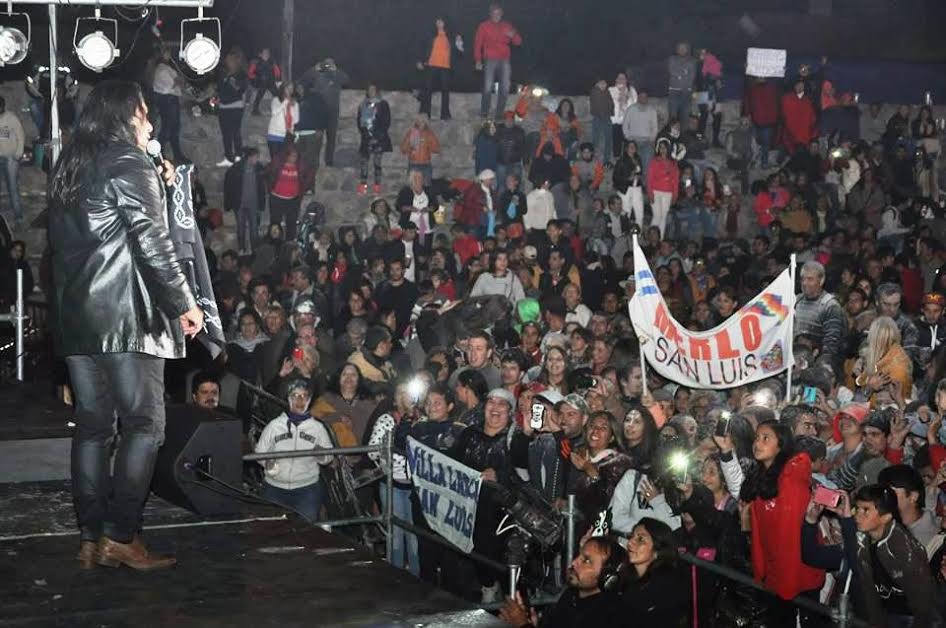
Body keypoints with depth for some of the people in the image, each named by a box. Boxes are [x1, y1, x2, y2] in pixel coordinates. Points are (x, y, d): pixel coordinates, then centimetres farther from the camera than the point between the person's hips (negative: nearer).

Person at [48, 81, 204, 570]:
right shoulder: (128, 163, -7)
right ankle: (120, 537, -8)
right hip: (125, 313, -8)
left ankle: (90, 540, 8)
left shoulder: (70, 168, 18)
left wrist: (157, 187, 24)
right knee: (144, 424, -4)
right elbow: (151, 241, -13)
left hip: (75, 314, 8)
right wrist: (184, 302, -8)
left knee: (92, 425, 8)